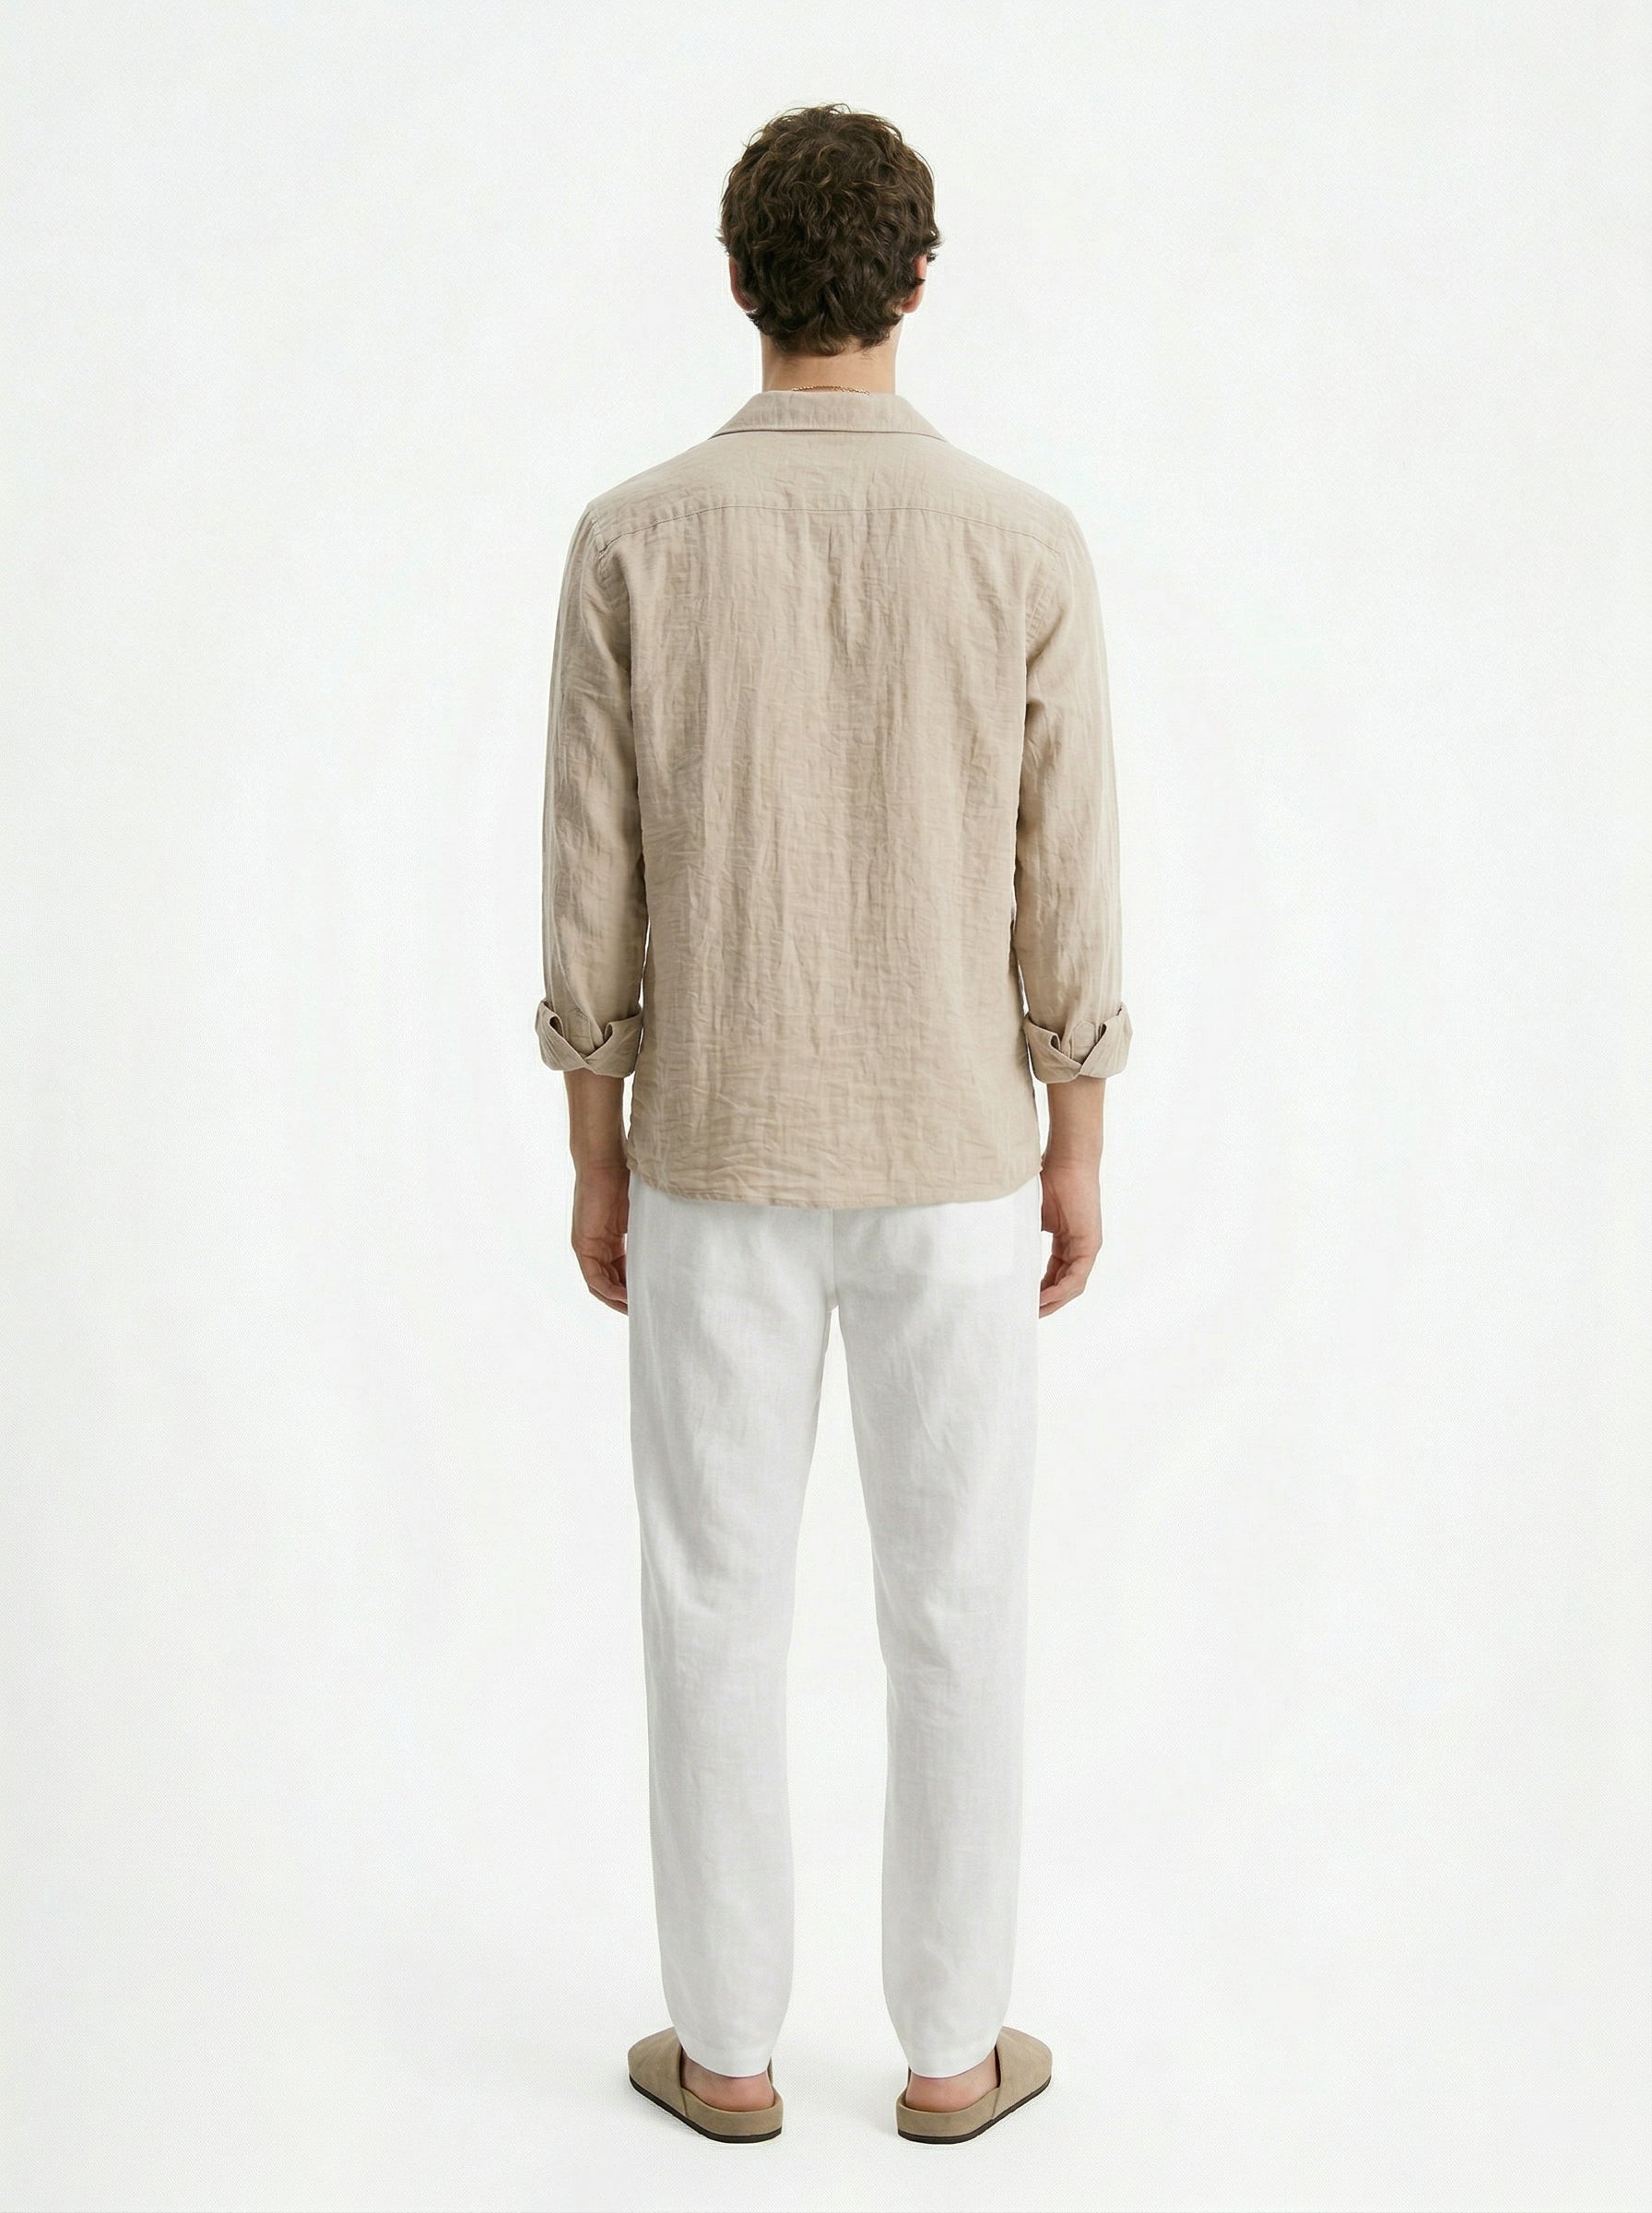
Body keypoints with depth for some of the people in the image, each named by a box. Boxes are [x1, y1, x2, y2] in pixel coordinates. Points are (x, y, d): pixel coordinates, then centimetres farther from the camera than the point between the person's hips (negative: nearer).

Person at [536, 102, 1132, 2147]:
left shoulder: (633, 540, -8)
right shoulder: (1025, 545, -9)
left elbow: (590, 891, -5)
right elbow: (1064, 895, -6)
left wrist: (595, 1158, 6)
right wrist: (1075, 1153, 7)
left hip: (718, 1157, 0)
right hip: (949, 1156, 0)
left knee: (716, 1604, 13)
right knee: (956, 1605, 13)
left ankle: (724, 2043, 26)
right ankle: (950, 2045, 26)